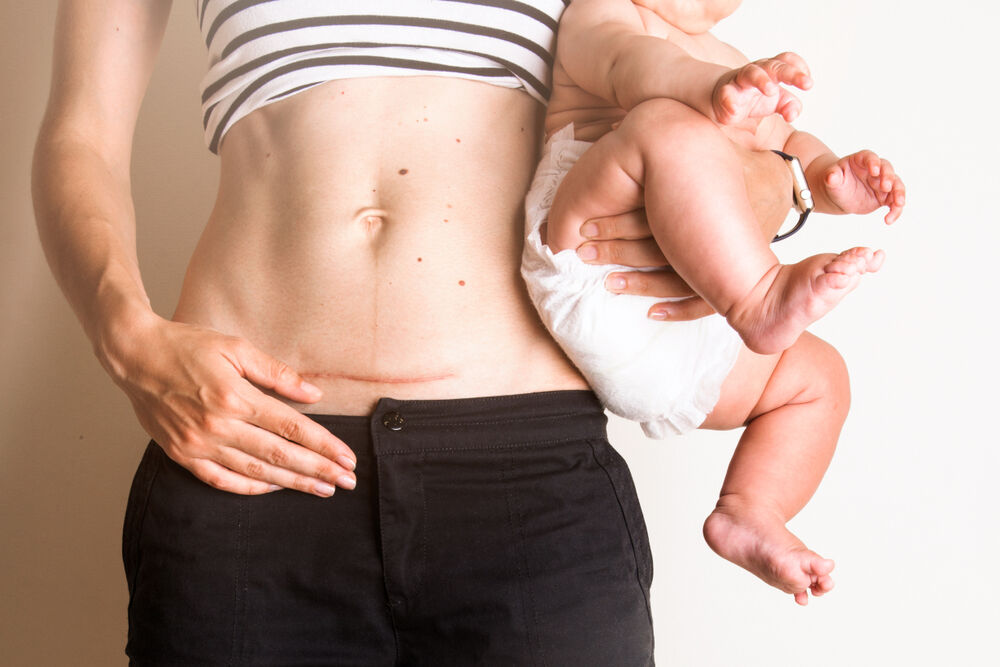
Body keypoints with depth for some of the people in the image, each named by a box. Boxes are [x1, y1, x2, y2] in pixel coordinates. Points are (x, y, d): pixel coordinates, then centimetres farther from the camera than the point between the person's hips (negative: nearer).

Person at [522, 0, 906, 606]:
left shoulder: (731, 66, 31)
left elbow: (786, 144, 31)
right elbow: (630, 62, -17)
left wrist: (830, 179, 5)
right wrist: (711, 87, -41)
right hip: (590, 285, -8)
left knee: (817, 375, 14)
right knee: (673, 128, -29)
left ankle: (750, 513, 9)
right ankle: (762, 302, -40)